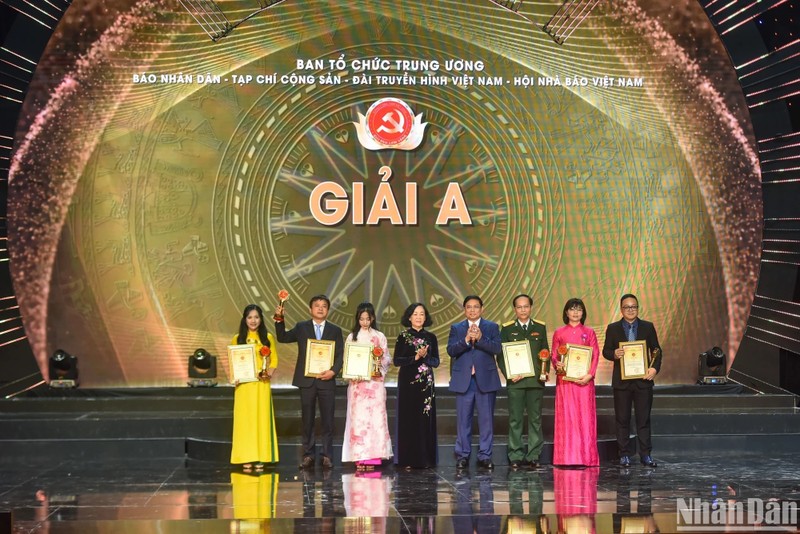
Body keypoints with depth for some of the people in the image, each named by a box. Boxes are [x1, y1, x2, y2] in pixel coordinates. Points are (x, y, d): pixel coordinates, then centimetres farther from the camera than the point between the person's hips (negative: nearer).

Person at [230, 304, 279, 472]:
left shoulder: (268, 338, 7)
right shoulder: (237, 339, 6)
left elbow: (274, 360, 8)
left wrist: (269, 373, -10)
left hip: (262, 384, 0)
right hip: (244, 385, 0)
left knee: (262, 419, 0)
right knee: (245, 420, -2)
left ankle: (260, 458, 4)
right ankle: (247, 459, 2)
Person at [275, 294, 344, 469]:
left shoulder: (335, 330, 7)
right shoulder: (301, 327, 8)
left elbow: (340, 355, 3)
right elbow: (282, 337, 1)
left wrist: (333, 371, -14)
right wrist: (279, 319, -11)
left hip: (326, 381, 0)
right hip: (306, 381, 0)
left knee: (327, 420, 1)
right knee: (307, 420, 5)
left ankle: (327, 456, 7)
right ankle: (308, 455, 11)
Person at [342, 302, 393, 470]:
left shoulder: (379, 336, 8)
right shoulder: (352, 336, 9)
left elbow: (387, 358, 8)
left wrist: (381, 356, -13)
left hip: (375, 382, 0)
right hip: (357, 382, 0)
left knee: (375, 417, -5)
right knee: (358, 418, -5)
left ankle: (373, 456, -3)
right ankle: (360, 458, -3)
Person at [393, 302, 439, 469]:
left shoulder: (431, 337, 8)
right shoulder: (403, 337, 1)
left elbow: (436, 361, 5)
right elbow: (397, 360, -5)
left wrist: (425, 356, -14)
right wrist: (416, 357, -15)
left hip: (426, 383, 2)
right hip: (408, 382, -2)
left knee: (426, 419, 2)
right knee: (408, 419, -2)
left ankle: (425, 458, 8)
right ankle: (408, 459, 2)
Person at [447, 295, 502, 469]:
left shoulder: (492, 327, 8)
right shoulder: (456, 328, 11)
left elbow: (497, 348, -7)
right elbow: (450, 350, -3)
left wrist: (480, 338, -20)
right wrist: (466, 340, -18)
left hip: (486, 379, 0)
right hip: (463, 380, 1)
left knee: (486, 419, 2)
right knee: (463, 420, 3)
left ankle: (485, 456, 8)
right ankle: (462, 456, 10)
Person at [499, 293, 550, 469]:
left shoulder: (540, 327, 9)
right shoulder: (507, 329, 4)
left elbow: (546, 352, 12)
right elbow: (500, 355, 3)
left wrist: (546, 371, -3)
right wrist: (508, 374, -10)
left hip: (536, 381, 2)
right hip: (515, 381, -2)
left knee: (535, 419, 4)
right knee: (515, 419, 0)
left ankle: (533, 456, 10)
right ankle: (515, 456, 5)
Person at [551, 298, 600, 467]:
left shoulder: (589, 332, 9)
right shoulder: (559, 333, 9)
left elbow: (595, 355, 4)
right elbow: (554, 356, 8)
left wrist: (590, 375, -10)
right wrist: (557, 365, -14)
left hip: (584, 379, 0)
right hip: (565, 379, 0)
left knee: (585, 415, -1)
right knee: (566, 415, -2)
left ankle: (586, 456, 3)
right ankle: (566, 457, 0)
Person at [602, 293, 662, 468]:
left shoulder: (648, 327, 6)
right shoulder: (613, 328, 5)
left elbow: (656, 350, 7)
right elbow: (605, 350, 4)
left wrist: (655, 368, -9)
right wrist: (614, 354, -18)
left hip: (643, 379, 0)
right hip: (621, 381, 0)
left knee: (644, 419, 3)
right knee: (622, 419, 3)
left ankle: (645, 454, 8)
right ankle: (624, 454, 10)